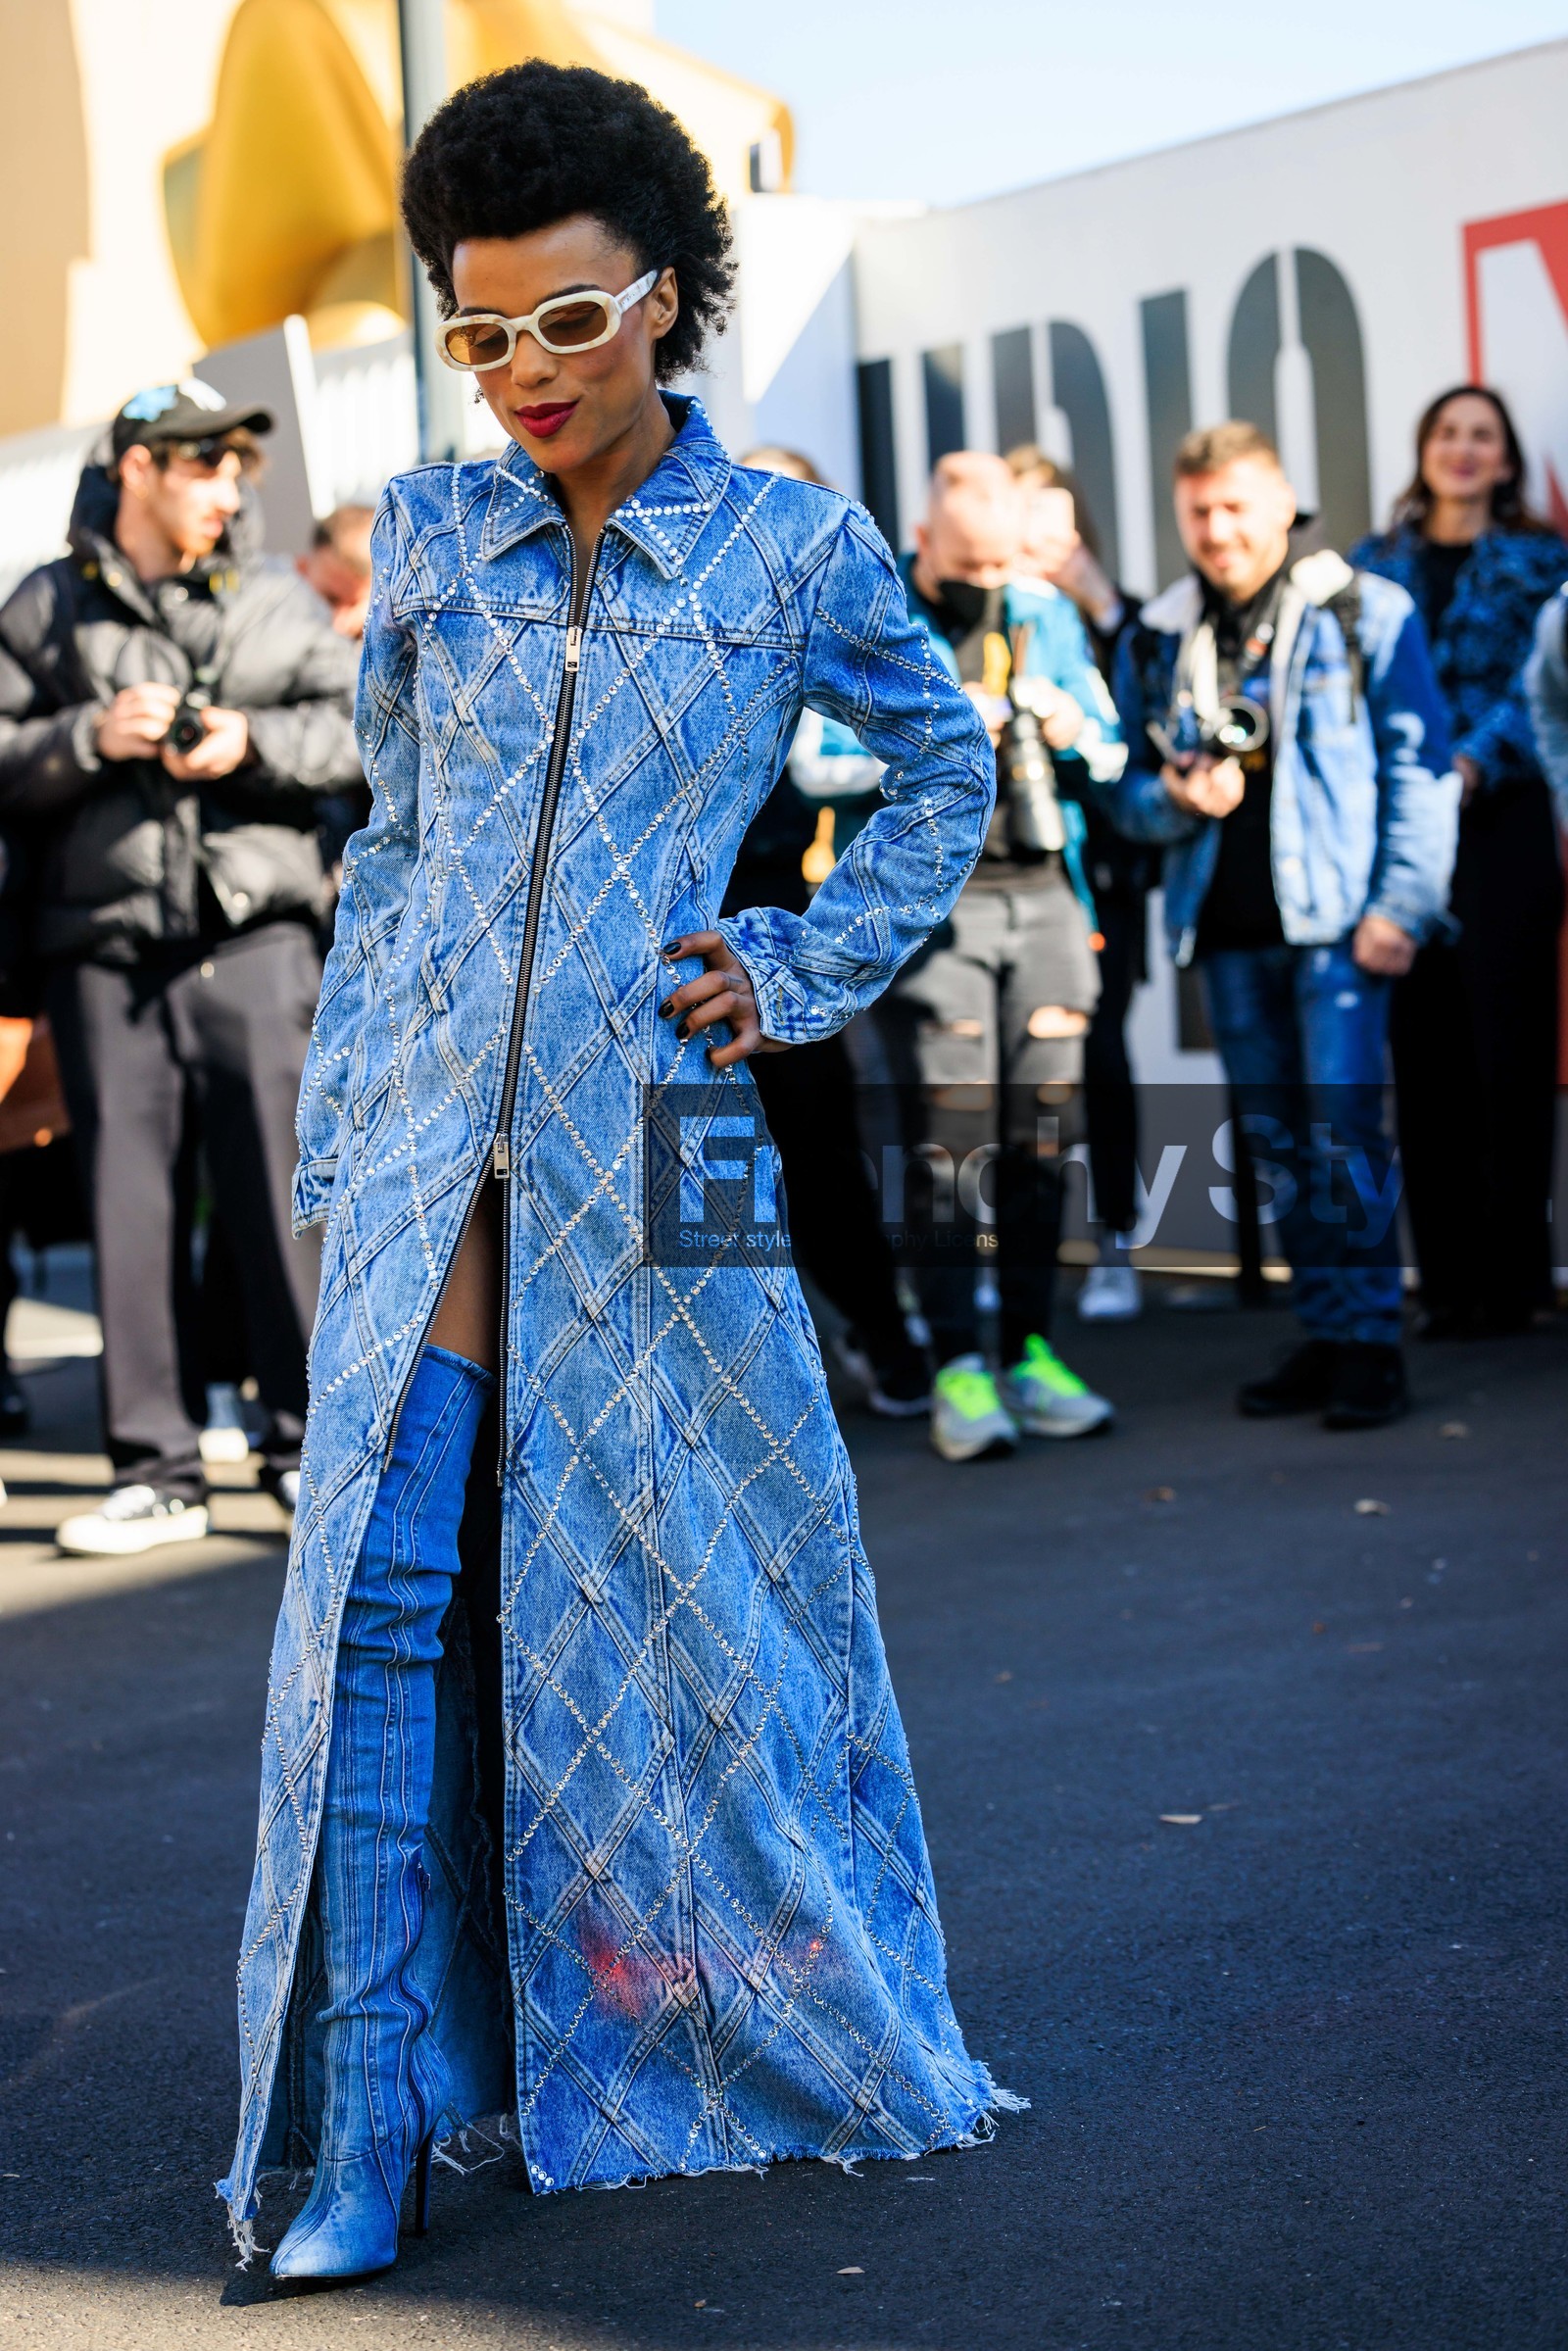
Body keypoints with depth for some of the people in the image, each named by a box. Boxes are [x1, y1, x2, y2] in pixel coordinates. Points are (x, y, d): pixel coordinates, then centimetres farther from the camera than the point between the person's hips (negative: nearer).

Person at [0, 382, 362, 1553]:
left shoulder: (276, 598, 11)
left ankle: (309, 1445, 7)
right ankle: (158, 1473, 10)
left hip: (255, 940, 0)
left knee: (284, 1193, -3)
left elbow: (354, 723, 8)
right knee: (132, 1212, 3)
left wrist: (256, 743, -7)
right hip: (106, 953, 0)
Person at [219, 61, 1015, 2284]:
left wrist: (807, 966, 5)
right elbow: (388, 838, 14)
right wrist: (339, 1130, 9)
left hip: (647, 1140, -2)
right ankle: (363, 2128, -2)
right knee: (377, 1584, -6)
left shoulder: (793, 546, 2)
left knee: (695, 1577, 6)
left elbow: (945, 762, 16)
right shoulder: (430, 536, 8)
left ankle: (811, 2026, 28)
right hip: (433, 1135, 2)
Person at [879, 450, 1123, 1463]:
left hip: (1043, 892, 4)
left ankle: (1030, 1351, 11)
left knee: (1041, 1134, 4)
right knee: (951, 1138, -9)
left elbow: (1111, 753, 16)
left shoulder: (1046, 614, 14)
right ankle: (958, 1365, -6)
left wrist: (1070, 727, -5)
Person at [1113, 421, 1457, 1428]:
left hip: (1335, 916, -5)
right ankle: (1325, 1336, 15)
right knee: (1278, 1143, 8)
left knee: (1345, 1129, -10)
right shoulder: (1158, 638, 12)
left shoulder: (1365, 614, 0)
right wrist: (1175, 796, -8)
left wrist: (1400, 904, -11)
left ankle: (1371, 1345, -5)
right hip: (1226, 923, 5)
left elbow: (1419, 769, -3)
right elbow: (1131, 790, 16)